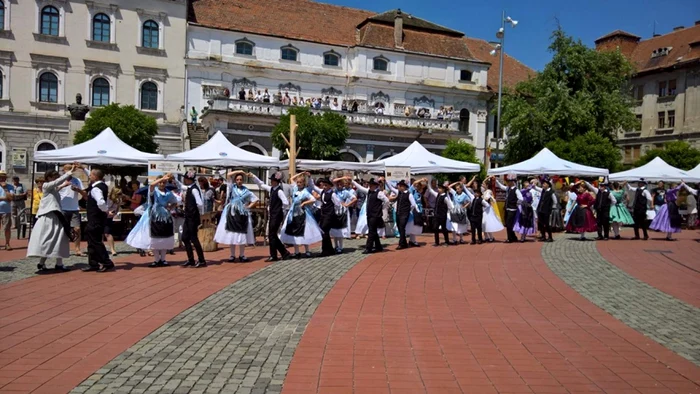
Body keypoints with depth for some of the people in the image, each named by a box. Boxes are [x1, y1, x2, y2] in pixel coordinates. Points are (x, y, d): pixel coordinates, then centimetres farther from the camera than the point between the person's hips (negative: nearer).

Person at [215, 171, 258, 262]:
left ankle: (241, 255, 8)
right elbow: (229, 174, -5)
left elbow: (255, 200, 13)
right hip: (232, 214, -1)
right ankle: (232, 255, 5)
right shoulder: (232, 187, 6)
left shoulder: (246, 191, 8)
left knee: (242, 234, 0)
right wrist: (241, 172, -2)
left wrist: (248, 207, 2)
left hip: (242, 215, 1)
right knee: (231, 235, 0)